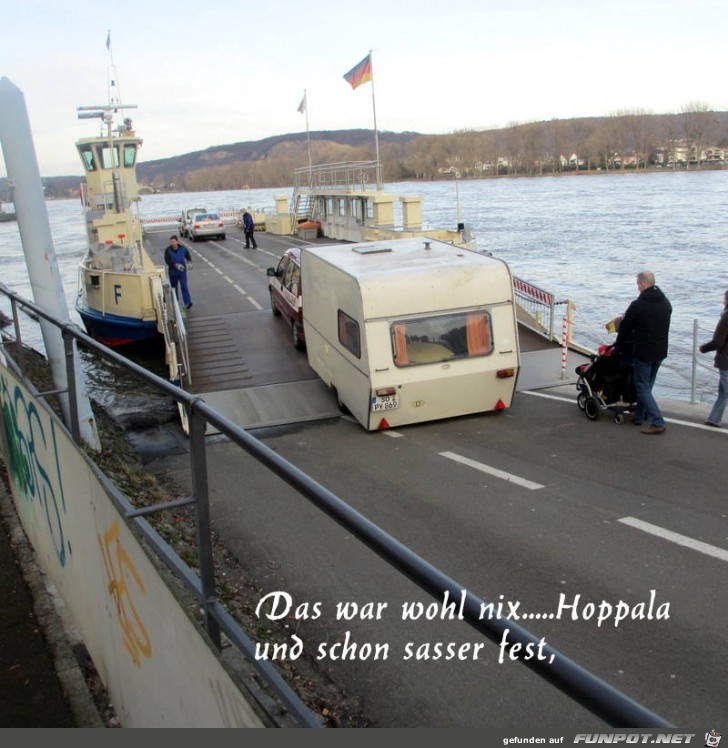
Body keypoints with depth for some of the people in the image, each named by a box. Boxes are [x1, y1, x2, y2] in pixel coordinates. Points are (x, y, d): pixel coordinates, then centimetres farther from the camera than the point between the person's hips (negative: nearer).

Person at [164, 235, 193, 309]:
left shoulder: (183, 249, -4)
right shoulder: (168, 250, -9)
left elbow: (188, 256, 12)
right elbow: (167, 261, -17)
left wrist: (189, 262, -9)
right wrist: (176, 265, -31)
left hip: (182, 271, -1)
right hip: (173, 272, 1)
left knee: (184, 286, -10)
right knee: (174, 287, 12)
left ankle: (187, 302, -15)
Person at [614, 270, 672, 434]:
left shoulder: (638, 305, -15)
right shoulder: (666, 303, 8)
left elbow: (625, 327, -6)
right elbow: (662, 327, 16)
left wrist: (619, 345, 11)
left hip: (643, 352, -7)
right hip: (660, 351, 7)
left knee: (643, 388, -2)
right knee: (647, 385, 19)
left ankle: (657, 422, -9)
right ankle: (640, 416, 27)